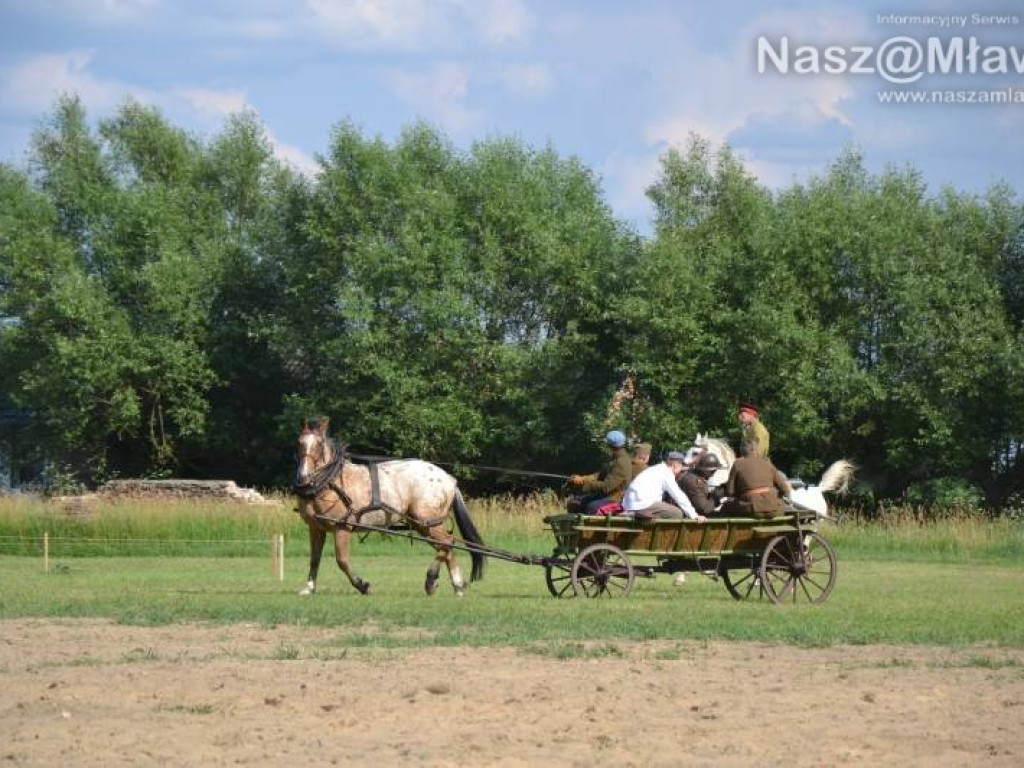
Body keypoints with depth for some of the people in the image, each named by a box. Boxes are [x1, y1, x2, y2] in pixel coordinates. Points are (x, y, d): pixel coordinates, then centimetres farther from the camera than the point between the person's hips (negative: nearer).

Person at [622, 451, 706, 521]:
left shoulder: (656, 470, 25)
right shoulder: (667, 473, -3)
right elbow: (679, 496, -6)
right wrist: (694, 516, -3)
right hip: (643, 505, -10)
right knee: (677, 514, -11)